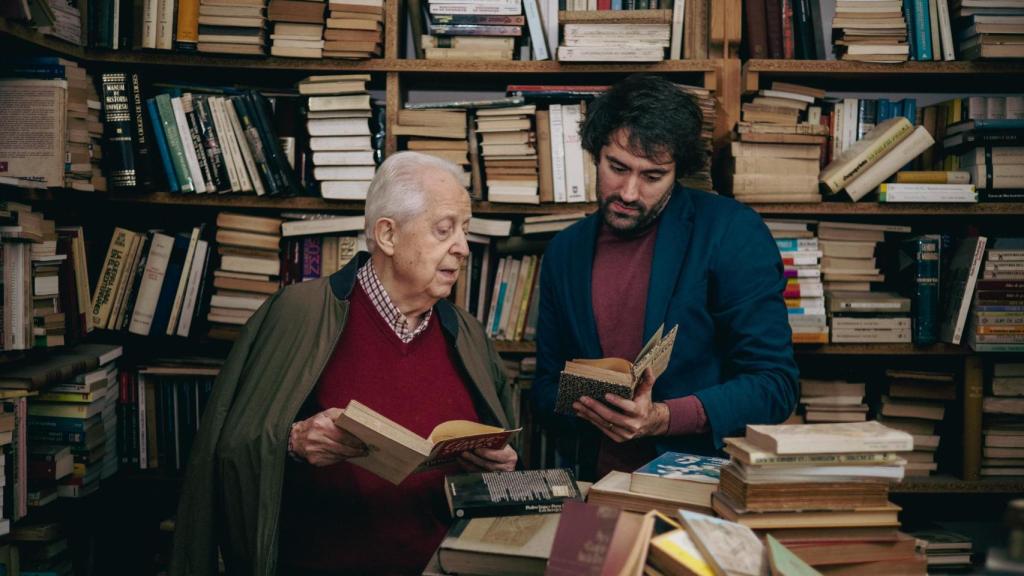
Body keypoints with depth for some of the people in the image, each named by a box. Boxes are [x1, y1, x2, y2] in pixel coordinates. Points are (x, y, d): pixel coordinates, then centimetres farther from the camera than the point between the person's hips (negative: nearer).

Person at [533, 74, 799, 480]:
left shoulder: (733, 233, -5)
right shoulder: (564, 252, 7)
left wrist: (662, 418, -19)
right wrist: (588, 405, -8)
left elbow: (775, 385, -6)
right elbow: (547, 388, 13)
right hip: (598, 484, 3)